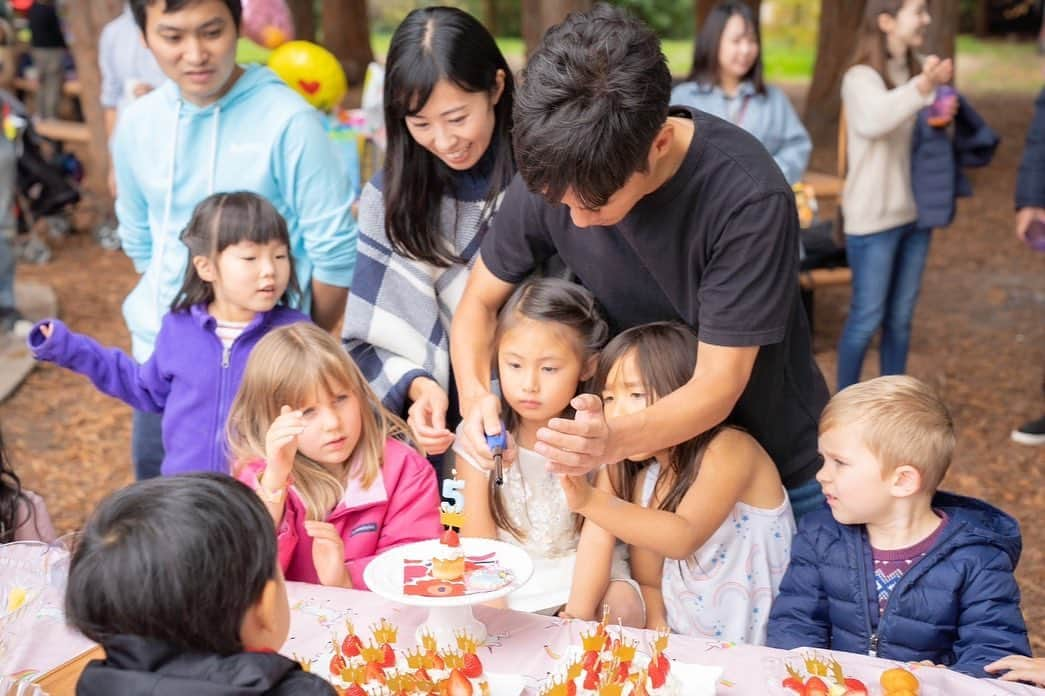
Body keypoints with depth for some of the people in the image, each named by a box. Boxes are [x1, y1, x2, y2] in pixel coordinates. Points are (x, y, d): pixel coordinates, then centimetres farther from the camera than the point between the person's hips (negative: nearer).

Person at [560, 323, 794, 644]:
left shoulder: (730, 450, -12)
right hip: (679, 651, 4)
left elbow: (684, 538, -29)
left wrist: (590, 500, -38)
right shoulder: (643, 478, 6)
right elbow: (648, 583, 9)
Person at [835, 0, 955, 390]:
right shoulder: (861, 78, -13)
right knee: (867, 318, 0)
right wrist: (922, 88, -49)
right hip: (873, 217, -7)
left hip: (914, 213, 7)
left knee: (901, 317, 12)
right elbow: (872, 121, -34)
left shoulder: (913, 73, 10)